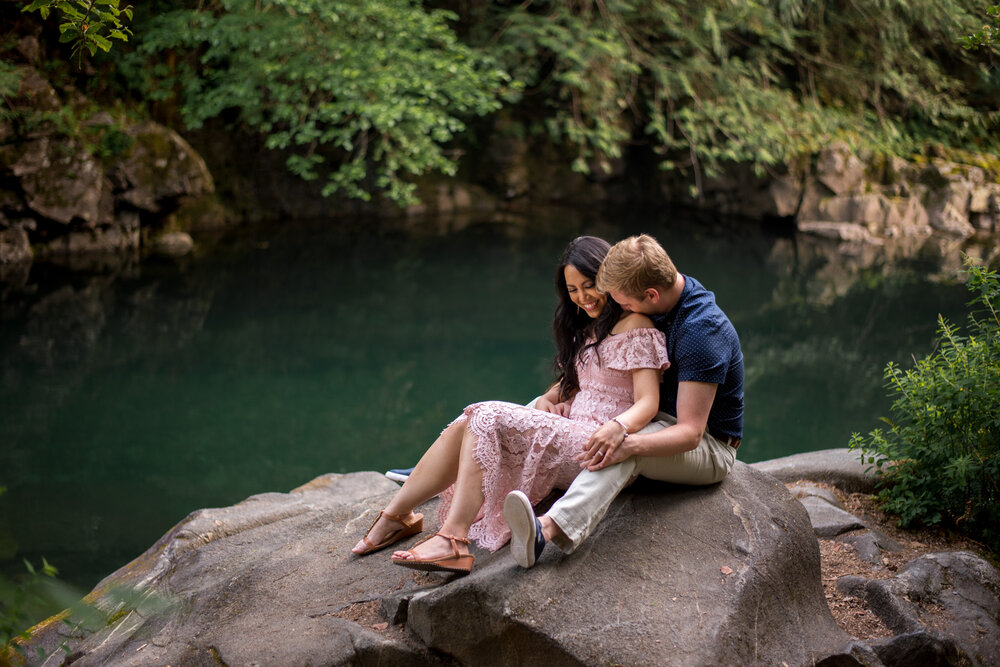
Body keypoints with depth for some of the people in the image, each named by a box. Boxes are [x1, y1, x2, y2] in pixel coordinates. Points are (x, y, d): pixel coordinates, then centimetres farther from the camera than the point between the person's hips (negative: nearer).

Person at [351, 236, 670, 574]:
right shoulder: (588, 328, 22)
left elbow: (647, 404, -15)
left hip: (597, 447, -9)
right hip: (568, 432, 9)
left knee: (489, 419, -24)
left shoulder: (636, 327, -6)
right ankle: (394, 516, -6)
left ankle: (453, 540, -31)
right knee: (466, 427, -10)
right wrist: (547, 399, 4)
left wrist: (616, 427, -36)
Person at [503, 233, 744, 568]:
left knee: (622, 449, -40)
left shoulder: (702, 330, -28)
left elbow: (690, 434, -32)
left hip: (709, 448, -9)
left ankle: (550, 528, -61)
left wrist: (629, 442, -48)